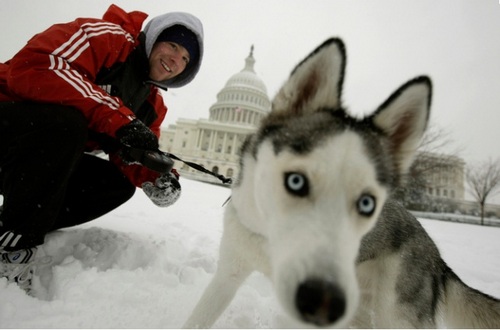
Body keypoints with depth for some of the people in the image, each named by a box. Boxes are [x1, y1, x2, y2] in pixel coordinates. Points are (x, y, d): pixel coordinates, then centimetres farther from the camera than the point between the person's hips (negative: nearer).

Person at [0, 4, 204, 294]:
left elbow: (130, 156, 0)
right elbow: (32, 66, -29)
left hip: (53, 160, 7)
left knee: (119, 184, -7)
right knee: (65, 123, -35)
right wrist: (118, 117, -36)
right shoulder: (107, 36, -16)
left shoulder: (153, 105, 3)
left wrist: (158, 177, -23)